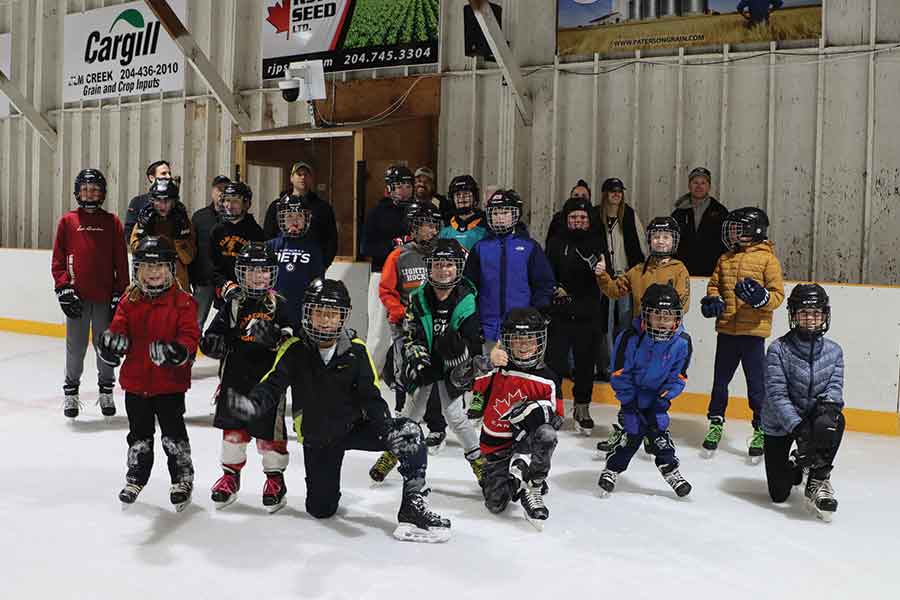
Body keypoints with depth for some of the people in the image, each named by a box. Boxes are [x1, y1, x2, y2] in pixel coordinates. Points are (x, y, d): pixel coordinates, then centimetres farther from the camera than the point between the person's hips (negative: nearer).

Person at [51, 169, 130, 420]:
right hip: (77, 296, 0)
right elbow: (57, 260, 6)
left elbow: (121, 262, 5)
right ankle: (71, 393, 17)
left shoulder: (112, 222, 5)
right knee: (76, 347, 2)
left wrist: (120, 293, 1)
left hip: (105, 296, 0)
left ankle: (106, 391, 21)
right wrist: (63, 288, -4)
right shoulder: (68, 221, 5)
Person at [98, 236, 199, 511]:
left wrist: (178, 350, -33)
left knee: (173, 432, 4)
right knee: (139, 433, 17)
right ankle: (136, 476, 34)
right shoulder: (129, 301, 3)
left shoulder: (182, 302, -8)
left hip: (170, 381, -4)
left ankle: (182, 478, 21)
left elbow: (190, 335, -13)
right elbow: (119, 327, 1)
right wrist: (113, 339, -23)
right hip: (136, 380, 4)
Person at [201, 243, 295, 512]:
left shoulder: (279, 305, 0)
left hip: (269, 381, -2)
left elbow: (293, 340, -4)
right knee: (233, 428, 11)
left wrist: (276, 337, -24)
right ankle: (230, 475, 29)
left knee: (270, 430, 3)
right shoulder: (233, 305, 5)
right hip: (234, 379, 2)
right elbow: (211, 336, 6)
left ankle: (275, 478, 20)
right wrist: (214, 343, -16)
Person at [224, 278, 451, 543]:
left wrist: (387, 428, -27)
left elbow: (370, 396, -11)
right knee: (321, 510, 1)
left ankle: (413, 506, -16)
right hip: (316, 438, 0)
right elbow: (273, 386, -18)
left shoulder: (356, 349, -10)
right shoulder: (294, 349, -12)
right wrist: (251, 403, -41)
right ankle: (324, 482, 38)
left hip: (356, 427, 0)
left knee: (409, 433, -25)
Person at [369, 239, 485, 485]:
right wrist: (414, 354, -20)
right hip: (423, 363, 2)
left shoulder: (467, 299, -12)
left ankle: (478, 459, 13)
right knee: (412, 411, 9)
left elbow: (474, 338, -9)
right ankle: (392, 453, 30)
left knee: (454, 414, -5)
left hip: (452, 365, -2)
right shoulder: (418, 298, -7)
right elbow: (409, 333, -6)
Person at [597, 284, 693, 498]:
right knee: (633, 431, -5)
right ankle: (612, 469, 12)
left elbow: (678, 378, -7)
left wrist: (663, 401, -14)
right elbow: (620, 374, -16)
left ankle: (670, 469, 17)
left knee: (658, 428, -3)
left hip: (657, 395, 2)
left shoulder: (682, 342, -17)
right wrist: (629, 404, -15)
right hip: (632, 394, -2)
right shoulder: (630, 337, -25)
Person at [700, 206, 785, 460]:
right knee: (720, 380, 14)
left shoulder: (767, 259, -6)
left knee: (756, 383, 3)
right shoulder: (725, 259, 10)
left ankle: (761, 431, 16)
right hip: (726, 330, 5)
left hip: (753, 331, -5)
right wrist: (713, 300, -3)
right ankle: (716, 423, 29)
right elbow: (714, 284, 17)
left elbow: (778, 294, -7)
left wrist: (761, 297, -27)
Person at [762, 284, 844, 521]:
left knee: (834, 421, -36)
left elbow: (835, 385, -9)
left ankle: (818, 480, -15)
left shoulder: (833, 351, -4)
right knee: (779, 494, -1)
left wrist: (828, 404, -33)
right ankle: (793, 465, 37)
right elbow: (777, 395, -23)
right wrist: (797, 427, -34)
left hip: (813, 415, 2)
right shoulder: (778, 349, -17)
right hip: (780, 423, -2)